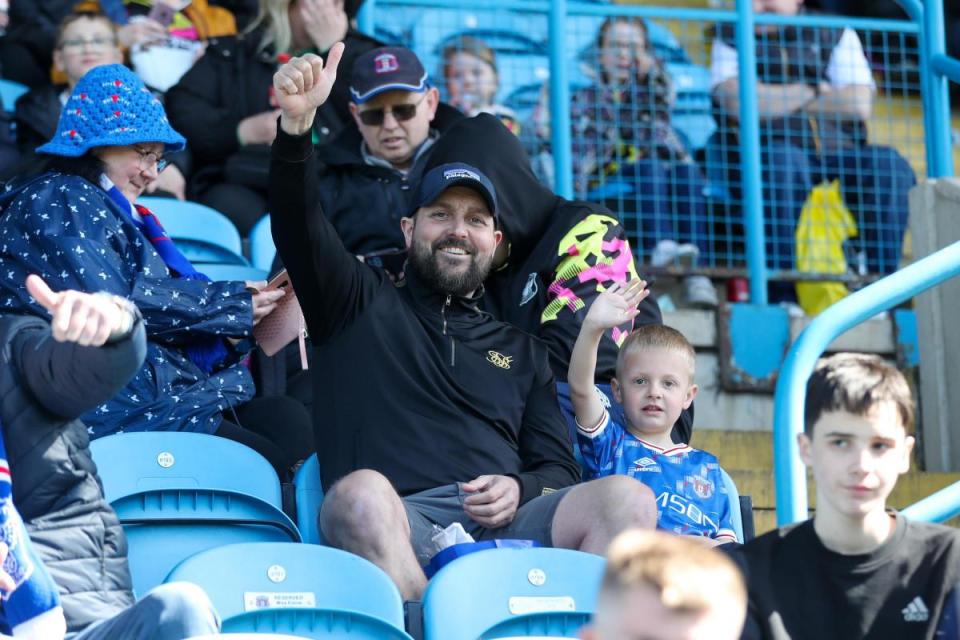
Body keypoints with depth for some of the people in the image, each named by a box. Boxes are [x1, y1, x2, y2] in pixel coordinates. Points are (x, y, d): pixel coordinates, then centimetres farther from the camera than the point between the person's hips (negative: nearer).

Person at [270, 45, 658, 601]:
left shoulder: (522, 350, 32)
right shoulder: (362, 305, 24)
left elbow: (559, 468, 23)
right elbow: (298, 222, 7)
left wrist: (519, 491, -3)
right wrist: (298, 124, -12)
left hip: (504, 526, 3)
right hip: (400, 526, -3)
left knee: (628, 498, -26)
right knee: (360, 494, -39)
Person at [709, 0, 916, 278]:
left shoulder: (837, 36, 15)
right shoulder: (731, 39, 14)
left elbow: (860, 105, -2)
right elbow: (737, 102, -7)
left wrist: (779, 103, -1)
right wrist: (812, 93, 1)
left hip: (836, 153, 2)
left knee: (889, 165, -26)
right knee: (781, 161, -37)